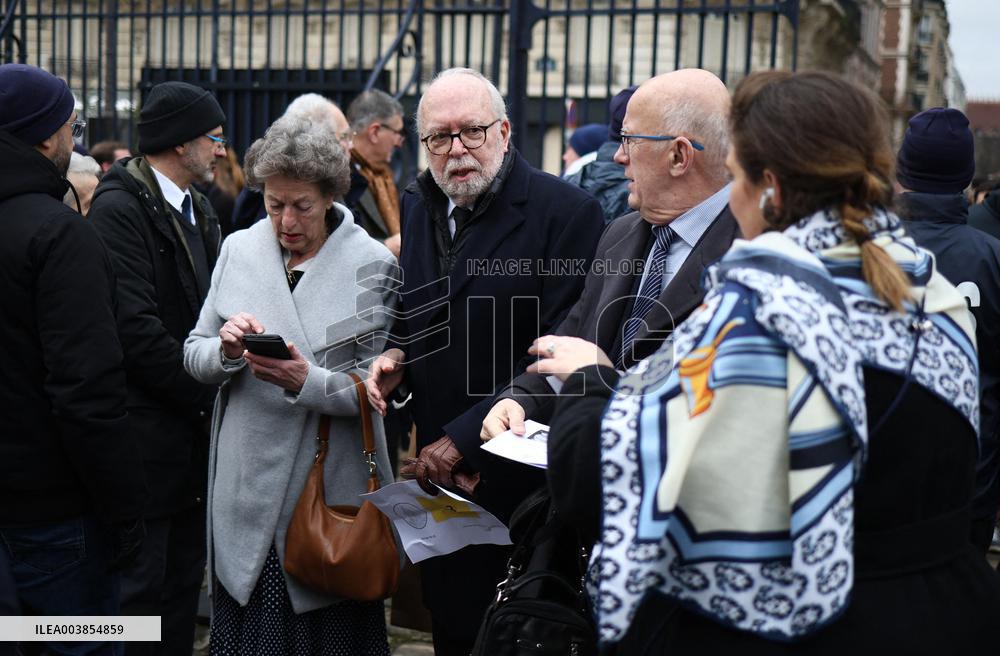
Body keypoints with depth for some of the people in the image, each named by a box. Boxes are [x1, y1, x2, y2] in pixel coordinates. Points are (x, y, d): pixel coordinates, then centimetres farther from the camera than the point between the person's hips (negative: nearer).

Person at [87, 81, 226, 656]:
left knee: (185, 580, 15)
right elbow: (138, 329, -21)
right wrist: (208, 397, -14)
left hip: (194, 428, 8)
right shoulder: (121, 209, -15)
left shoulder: (198, 209, 14)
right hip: (150, 431, -8)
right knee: (142, 585, 1)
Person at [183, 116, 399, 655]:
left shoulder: (373, 265, -5)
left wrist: (308, 382, -23)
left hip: (330, 490, -3)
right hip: (246, 489, 3)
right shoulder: (238, 250, 6)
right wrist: (226, 351, -14)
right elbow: (194, 356, 8)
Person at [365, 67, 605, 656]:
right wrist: (396, 354, 1)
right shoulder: (418, 208, 10)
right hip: (440, 475, 6)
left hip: (521, 480, -6)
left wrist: (462, 441, -18)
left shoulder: (567, 212, -12)